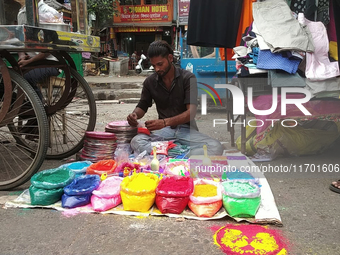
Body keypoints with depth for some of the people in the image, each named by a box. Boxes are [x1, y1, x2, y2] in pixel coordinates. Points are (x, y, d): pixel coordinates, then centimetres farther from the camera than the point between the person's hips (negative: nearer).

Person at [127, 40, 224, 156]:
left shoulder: (188, 78, -4)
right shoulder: (150, 82, 6)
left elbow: (191, 112, -13)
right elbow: (142, 106, 16)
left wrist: (165, 122, -29)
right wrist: (135, 114, -10)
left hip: (186, 128, -1)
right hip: (164, 130, 2)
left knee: (215, 147, -30)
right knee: (136, 141, -30)